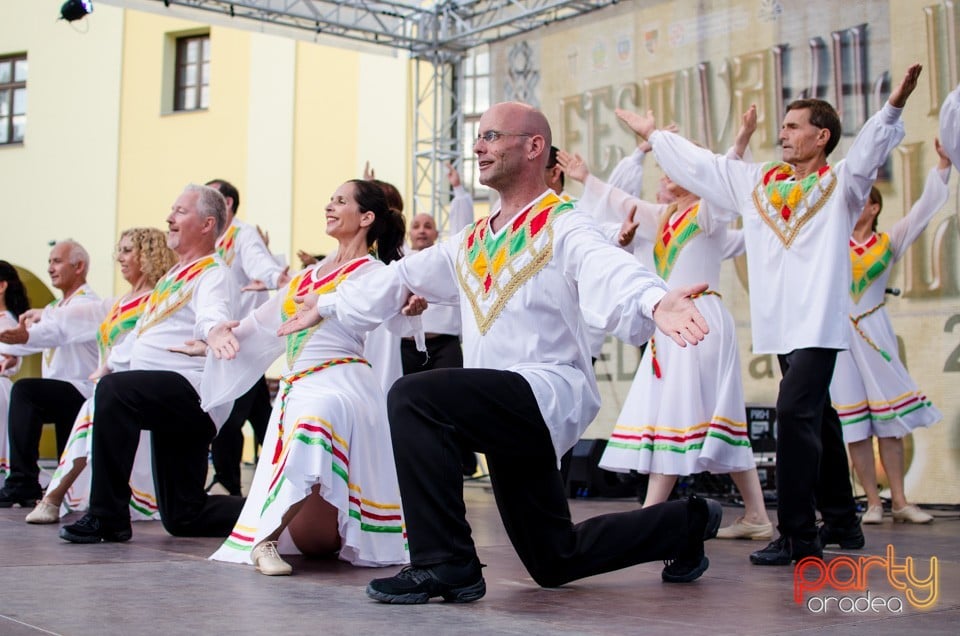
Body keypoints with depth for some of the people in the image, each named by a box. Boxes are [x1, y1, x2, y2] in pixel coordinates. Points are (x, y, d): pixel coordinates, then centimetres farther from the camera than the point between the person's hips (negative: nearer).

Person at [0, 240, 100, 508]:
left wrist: (26, 337, -49)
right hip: (61, 395, 10)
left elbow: (59, 331, -30)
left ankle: (22, 482, -29)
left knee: (24, 390, -27)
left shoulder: (87, 302, -9)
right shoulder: (56, 307, 23)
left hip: (82, 392, -10)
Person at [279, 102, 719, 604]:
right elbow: (402, 276, 28)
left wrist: (655, 303, -51)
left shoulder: (562, 227, -8)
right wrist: (327, 306, 34)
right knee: (554, 563, 16)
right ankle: (686, 522, 36)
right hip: (505, 412, 9)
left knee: (412, 396, -27)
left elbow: (610, 275, -30)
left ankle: (444, 563, -20)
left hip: (549, 393, -9)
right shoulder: (473, 242, 17)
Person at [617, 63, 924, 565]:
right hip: (779, 322, 6)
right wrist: (653, 135, 29)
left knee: (795, 413, -18)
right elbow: (699, 164, 23)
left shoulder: (841, 183, 2)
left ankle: (798, 537, -16)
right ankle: (841, 521, 26)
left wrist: (893, 106, -33)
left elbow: (870, 147, -15)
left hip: (819, 321, -6)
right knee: (816, 419, 14)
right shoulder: (757, 181, 16)